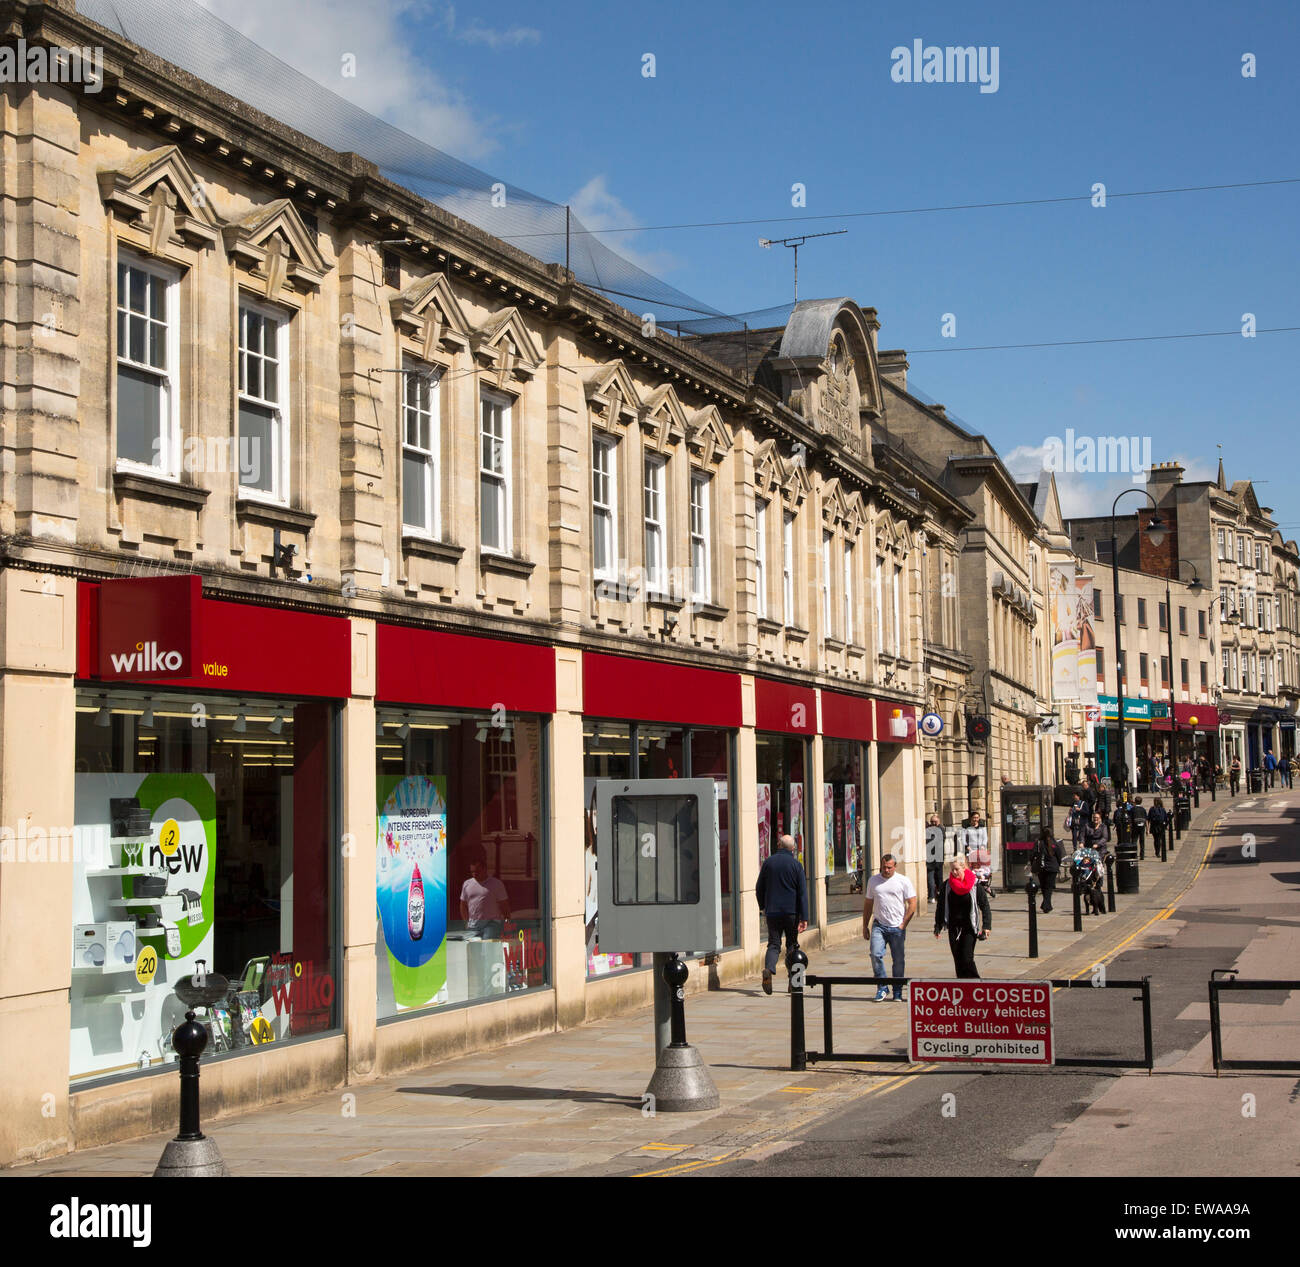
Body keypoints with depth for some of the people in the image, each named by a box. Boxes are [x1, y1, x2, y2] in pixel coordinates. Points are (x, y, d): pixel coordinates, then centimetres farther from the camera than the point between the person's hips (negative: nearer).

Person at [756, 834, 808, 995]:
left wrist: (762, 907, 26)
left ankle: (768, 969, -24)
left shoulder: (768, 862, 3)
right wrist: (804, 918, -8)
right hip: (791, 912, -1)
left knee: (773, 944, 4)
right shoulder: (796, 864, -3)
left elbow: (759, 888, 10)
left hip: (772, 911, 1)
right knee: (792, 944, 11)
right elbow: (802, 893, -8)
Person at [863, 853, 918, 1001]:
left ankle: (897, 991, 15)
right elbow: (868, 904, 17)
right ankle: (882, 988, -2)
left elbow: (912, 904, -1)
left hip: (897, 927, -2)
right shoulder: (873, 881, 10)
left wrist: (903, 925, -7)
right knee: (876, 954, -14)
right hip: (878, 926, 2)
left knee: (898, 960, 2)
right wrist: (865, 926, 13)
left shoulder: (903, 881, 0)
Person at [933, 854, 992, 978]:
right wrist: (938, 926, 7)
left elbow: (985, 906, -3)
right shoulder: (947, 885, 1)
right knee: (958, 960, 5)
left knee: (967, 959, -11)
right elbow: (940, 906, 10)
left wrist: (986, 926, -10)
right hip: (953, 927, 3)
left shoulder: (975, 885, -6)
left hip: (969, 927, -3)